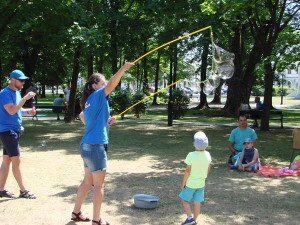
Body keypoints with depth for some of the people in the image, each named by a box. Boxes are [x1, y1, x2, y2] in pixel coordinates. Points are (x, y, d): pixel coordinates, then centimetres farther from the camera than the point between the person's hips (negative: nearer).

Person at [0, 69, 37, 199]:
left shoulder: (16, 92, 13)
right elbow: (11, 111, -27)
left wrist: (28, 111, 4)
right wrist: (25, 98, -29)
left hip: (14, 130, 9)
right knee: (16, 160, -7)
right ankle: (23, 191, -1)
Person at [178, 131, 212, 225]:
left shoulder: (191, 155, -22)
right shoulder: (207, 155, -6)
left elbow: (187, 171, -17)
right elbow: (208, 169, 6)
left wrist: (183, 183, -7)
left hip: (190, 183, -5)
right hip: (201, 183, 5)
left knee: (184, 200, 12)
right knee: (197, 202, 13)